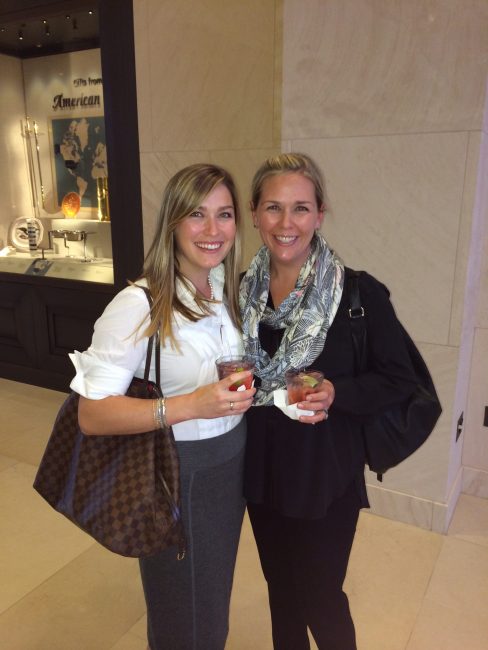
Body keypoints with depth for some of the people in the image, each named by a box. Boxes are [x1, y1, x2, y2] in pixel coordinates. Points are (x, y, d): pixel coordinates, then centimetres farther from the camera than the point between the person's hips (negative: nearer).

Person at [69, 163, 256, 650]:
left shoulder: (231, 290, -1)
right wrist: (190, 405, -35)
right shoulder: (139, 306, -23)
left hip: (233, 464, 6)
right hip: (177, 477, -6)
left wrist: (248, 390, -4)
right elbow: (91, 414, -25)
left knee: (215, 605, 27)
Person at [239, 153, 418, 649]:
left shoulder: (359, 293, -17)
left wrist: (336, 394, -25)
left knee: (320, 598, 12)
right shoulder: (242, 290, -3)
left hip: (325, 472, -4)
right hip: (260, 465, 5)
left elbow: (399, 380, -10)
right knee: (279, 585, 24)